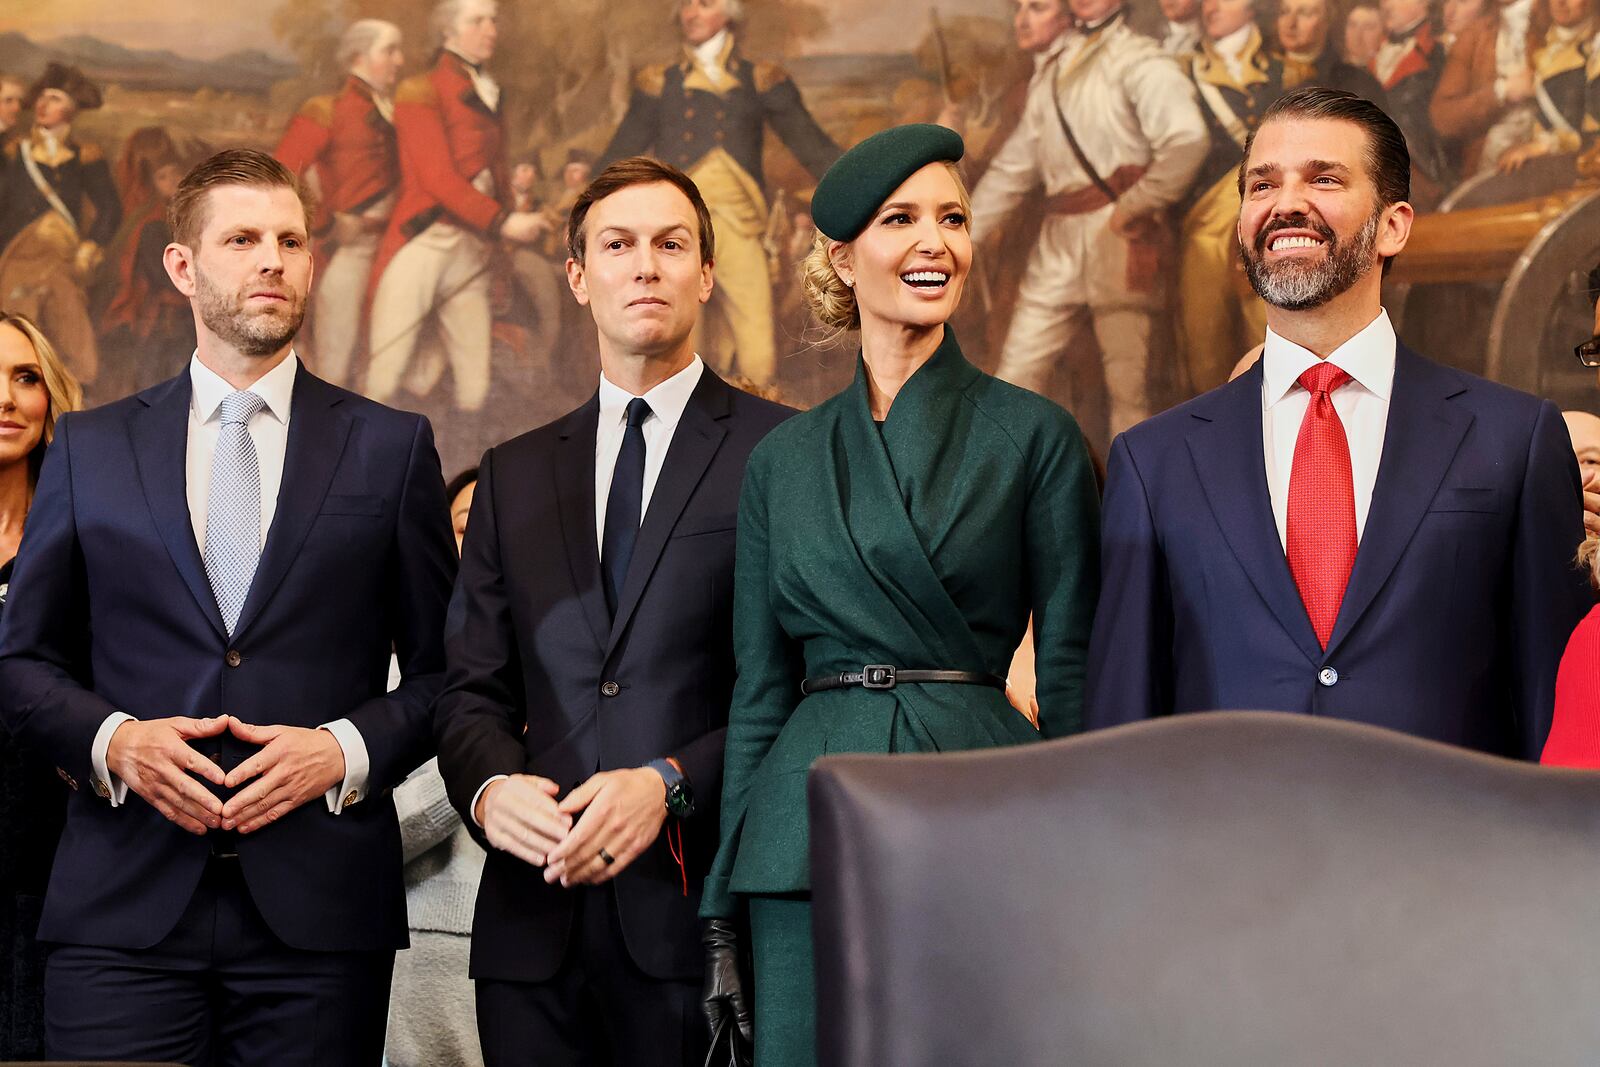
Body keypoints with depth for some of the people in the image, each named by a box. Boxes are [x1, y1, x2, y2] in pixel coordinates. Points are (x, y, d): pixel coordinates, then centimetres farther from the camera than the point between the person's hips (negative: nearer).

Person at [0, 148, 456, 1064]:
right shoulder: (89, 449, 11)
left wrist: (347, 752, -8)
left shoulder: (391, 447, 9)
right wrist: (113, 740, -6)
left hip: (319, 913, 0)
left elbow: (444, 669, 8)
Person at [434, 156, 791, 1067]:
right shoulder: (514, 476, 17)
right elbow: (472, 689, 14)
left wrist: (670, 784, -16)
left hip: (702, 915, -4)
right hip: (536, 920, 4)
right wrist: (488, 785, -7)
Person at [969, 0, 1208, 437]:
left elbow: (1187, 140, -19)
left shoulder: (1137, 60, -5)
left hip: (1117, 236, -8)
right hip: (1058, 241, 8)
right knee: (1016, 375, 4)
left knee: (1127, 384, -4)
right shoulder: (1049, 76, 22)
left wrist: (1131, 208, -14)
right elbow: (1012, 167, 25)